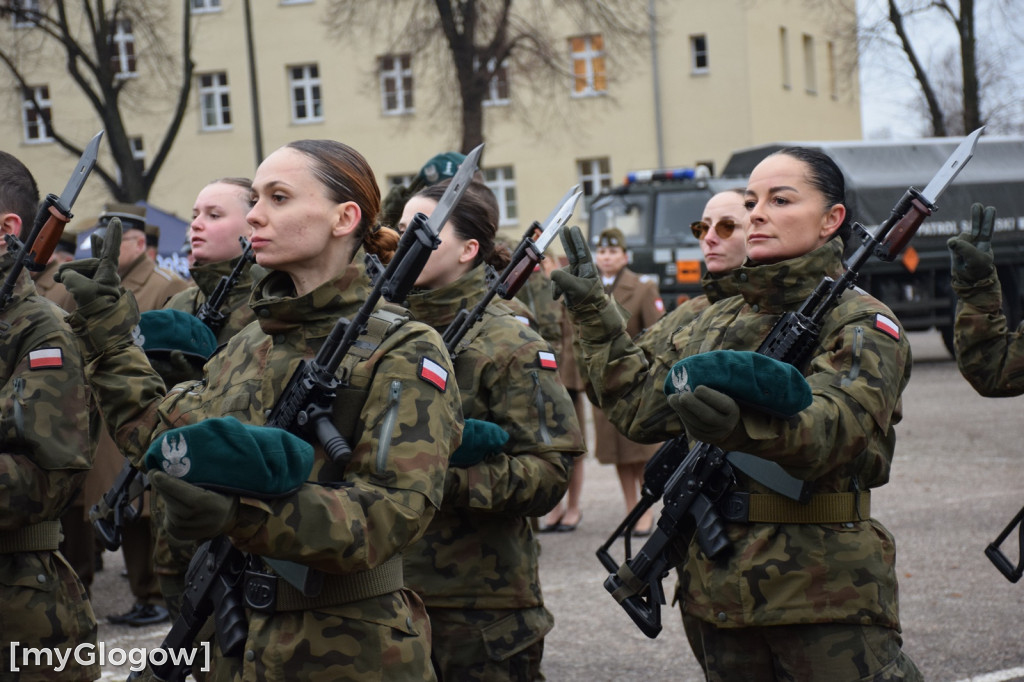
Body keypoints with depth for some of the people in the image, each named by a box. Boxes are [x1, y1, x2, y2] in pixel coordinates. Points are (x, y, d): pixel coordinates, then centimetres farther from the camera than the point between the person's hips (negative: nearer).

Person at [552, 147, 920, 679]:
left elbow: (828, 428, -24)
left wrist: (742, 420, -44)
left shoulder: (862, 325, -6)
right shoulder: (717, 321, 15)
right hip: (720, 589, 6)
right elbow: (642, 405, 16)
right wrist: (594, 315, 13)